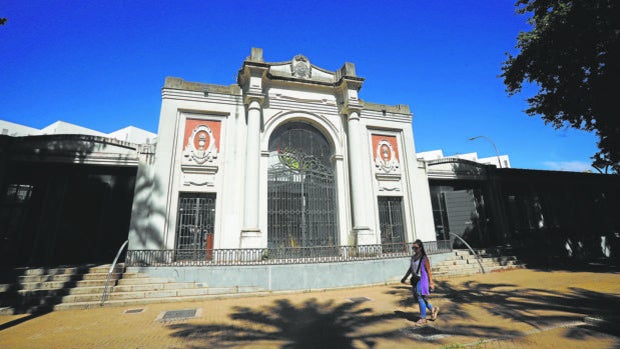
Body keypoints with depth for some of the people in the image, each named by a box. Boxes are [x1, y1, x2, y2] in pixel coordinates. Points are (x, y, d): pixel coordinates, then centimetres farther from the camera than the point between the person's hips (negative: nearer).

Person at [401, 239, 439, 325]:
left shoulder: (424, 258, -12)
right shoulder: (413, 257, 8)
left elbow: (428, 271, -11)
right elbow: (410, 269, 18)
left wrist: (431, 283, -14)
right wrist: (404, 278, 21)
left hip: (422, 280, -8)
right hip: (415, 280, 8)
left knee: (421, 298, -2)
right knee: (416, 298, 14)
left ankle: (423, 318, 13)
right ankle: (433, 309, 34)